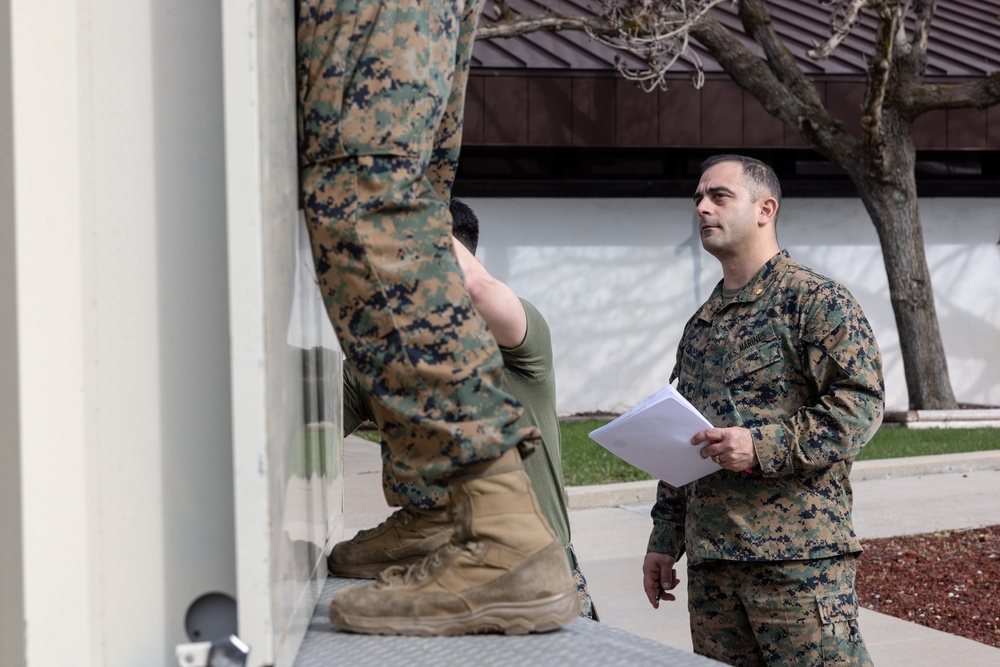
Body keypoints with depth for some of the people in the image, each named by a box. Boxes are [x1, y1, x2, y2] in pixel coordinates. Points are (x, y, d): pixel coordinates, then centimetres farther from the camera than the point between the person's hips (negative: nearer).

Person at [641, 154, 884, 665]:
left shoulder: (816, 300, -3)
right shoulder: (700, 326, 19)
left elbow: (861, 403, -12)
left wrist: (764, 447, -21)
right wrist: (664, 541, 18)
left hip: (799, 561, -7)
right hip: (709, 562, 7)